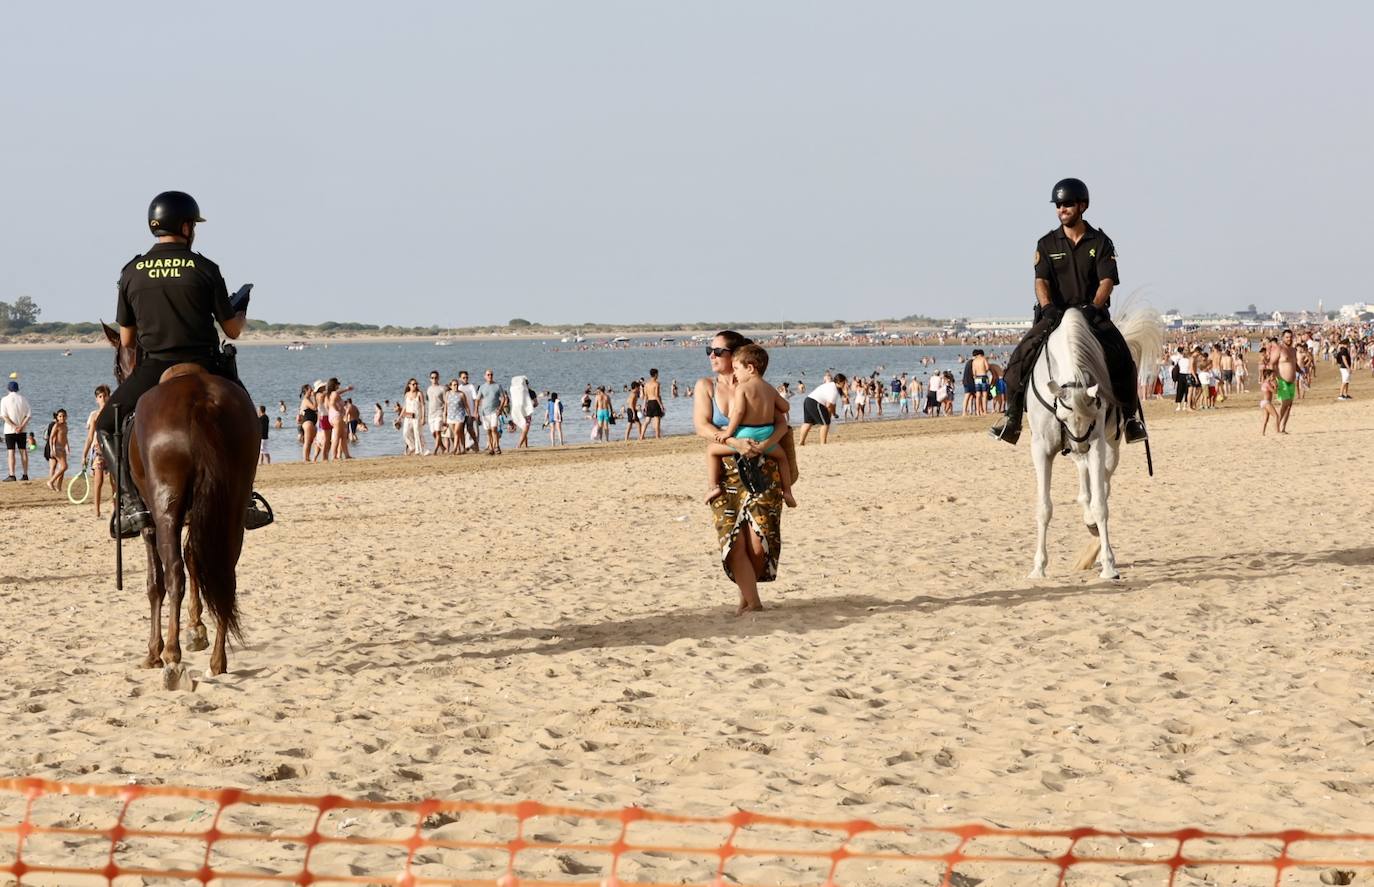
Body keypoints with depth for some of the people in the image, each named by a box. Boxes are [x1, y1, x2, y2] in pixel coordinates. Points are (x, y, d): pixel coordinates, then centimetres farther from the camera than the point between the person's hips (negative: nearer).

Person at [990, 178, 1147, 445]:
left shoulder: (1101, 242, 4)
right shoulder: (1047, 244, 7)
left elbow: (1107, 281, -7)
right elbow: (1041, 280, -4)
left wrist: (1093, 307, -26)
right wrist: (1047, 307, -24)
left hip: (1093, 315, -1)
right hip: (1054, 314, 1)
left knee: (1121, 357, -23)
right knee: (1022, 355, -18)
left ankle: (1130, 414, -10)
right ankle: (1012, 416, -9)